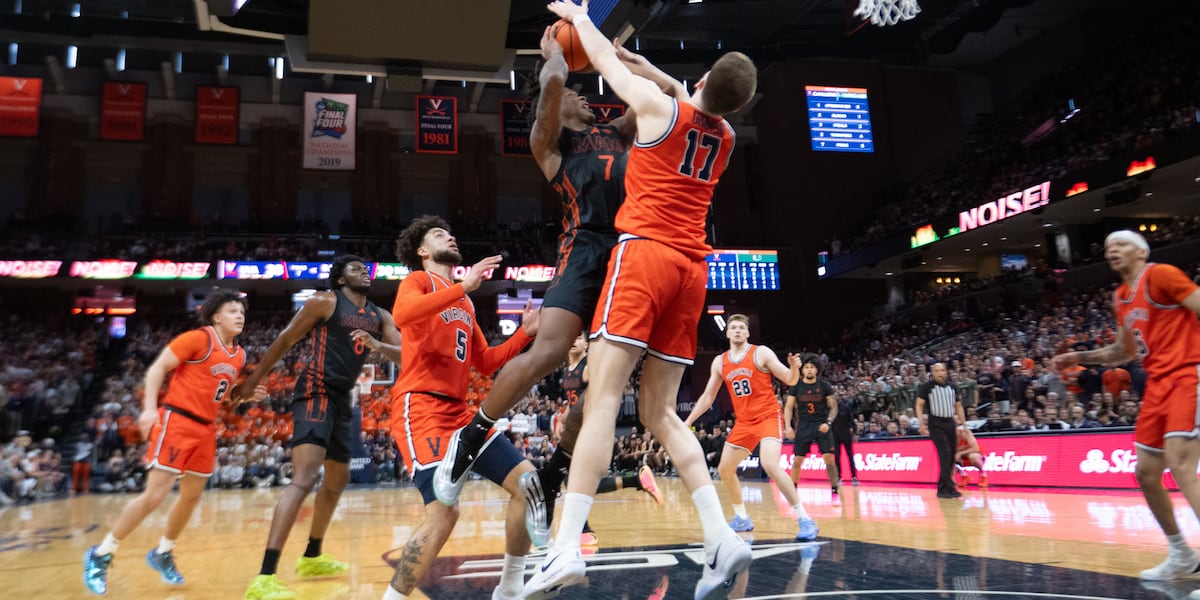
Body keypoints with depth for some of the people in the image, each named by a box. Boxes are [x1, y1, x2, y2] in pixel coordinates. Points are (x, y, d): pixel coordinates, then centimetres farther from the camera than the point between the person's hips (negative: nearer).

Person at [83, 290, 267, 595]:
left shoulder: (239, 355, 12)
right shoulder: (198, 338, -11)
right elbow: (156, 368, -11)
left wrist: (247, 394, 4)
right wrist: (150, 408, -21)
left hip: (205, 428, 8)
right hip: (177, 421, -8)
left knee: (192, 496, 13)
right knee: (155, 495, -9)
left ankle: (163, 553, 32)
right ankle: (101, 555, 7)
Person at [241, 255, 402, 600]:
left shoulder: (379, 317, 13)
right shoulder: (326, 301, -4)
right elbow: (285, 341, -1)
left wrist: (378, 346, -17)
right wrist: (253, 383, 0)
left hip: (341, 400, 9)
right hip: (316, 394, -9)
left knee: (337, 480, 20)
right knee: (305, 478, -24)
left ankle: (312, 557, 38)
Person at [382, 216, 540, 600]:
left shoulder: (464, 303, 23)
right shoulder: (419, 280, 2)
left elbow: (485, 363, 23)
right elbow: (400, 315, -23)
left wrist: (525, 333, 11)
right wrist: (463, 287, -26)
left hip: (459, 411, 8)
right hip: (421, 408, -8)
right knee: (443, 512, -24)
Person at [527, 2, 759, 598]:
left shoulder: (658, 107, 2)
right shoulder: (726, 139, 18)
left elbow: (605, 59, 18)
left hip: (645, 255, -6)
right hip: (692, 269, 6)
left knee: (602, 398, -12)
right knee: (660, 412, 9)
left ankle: (567, 546, -19)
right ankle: (721, 536, 0)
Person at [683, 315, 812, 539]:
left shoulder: (761, 353, -7)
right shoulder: (720, 362, 6)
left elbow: (790, 380, -6)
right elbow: (707, 397, 13)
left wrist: (794, 368, -29)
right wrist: (688, 422, 9)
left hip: (768, 417, -6)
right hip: (743, 422, 6)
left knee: (770, 466, -26)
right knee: (725, 469, 7)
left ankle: (805, 519, -18)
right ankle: (742, 518, 25)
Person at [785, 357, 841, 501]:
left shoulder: (825, 386, -2)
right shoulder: (796, 386, 1)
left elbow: (833, 407, 0)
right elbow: (788, 407, 3)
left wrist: (828, 423, -15)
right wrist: (788, 426, -8)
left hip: (822, 425, -1)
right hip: (804, 425, 1)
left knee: (829, 459, -11)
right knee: (797, 460, 2)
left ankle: (835, 492, -3)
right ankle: (792, 491, 19)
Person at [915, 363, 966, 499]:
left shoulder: (952, 387, 11)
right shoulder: (927, 386, -3)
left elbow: (958, 406, 18)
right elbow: (919, 405, -4)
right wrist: (922, 424, -13)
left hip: (950, 423, 5)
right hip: (936, 424, -5)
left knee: (951, 457, 6)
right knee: (945, 454, -14)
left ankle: (942, 488, 18)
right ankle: (948, 489, -11)